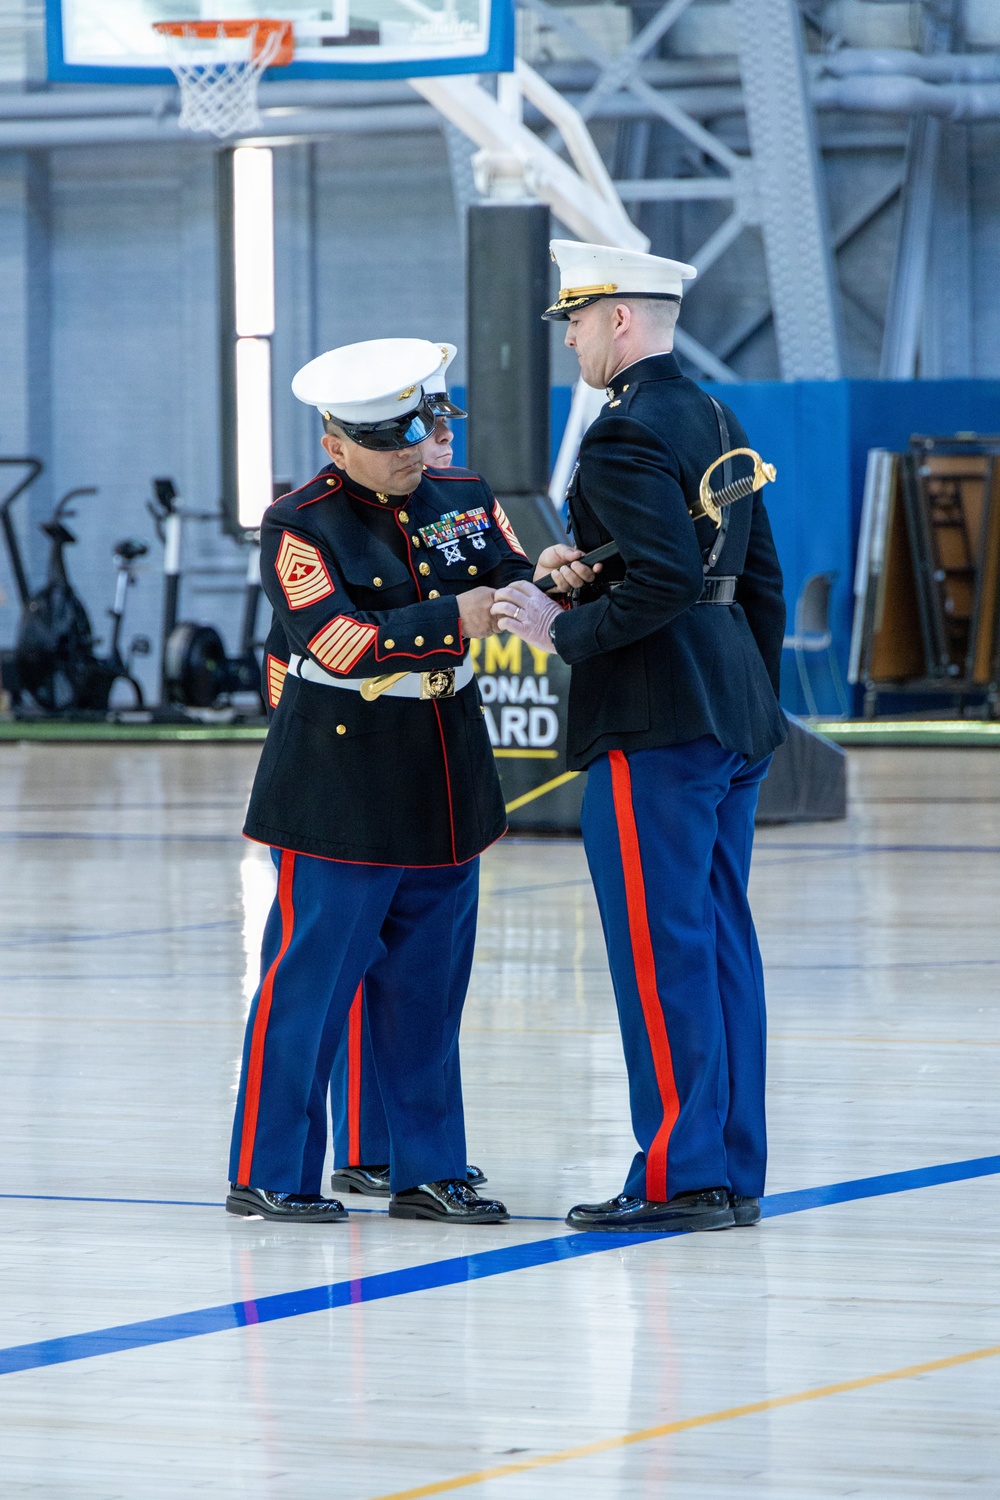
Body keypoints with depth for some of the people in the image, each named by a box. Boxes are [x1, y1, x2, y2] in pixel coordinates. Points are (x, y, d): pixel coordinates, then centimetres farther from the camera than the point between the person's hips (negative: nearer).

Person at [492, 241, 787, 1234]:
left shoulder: (626, 434, -14)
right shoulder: (719, 423, 15)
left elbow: (664, 577, -25)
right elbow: (762, 580, 18)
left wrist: (563, 630, -14)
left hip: (654, 724, -9)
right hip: (734, 720, 9)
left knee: (661, 952, -6)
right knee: (720, 944, 11)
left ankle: (680, 1177, -5)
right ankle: (733, 1174, 13)